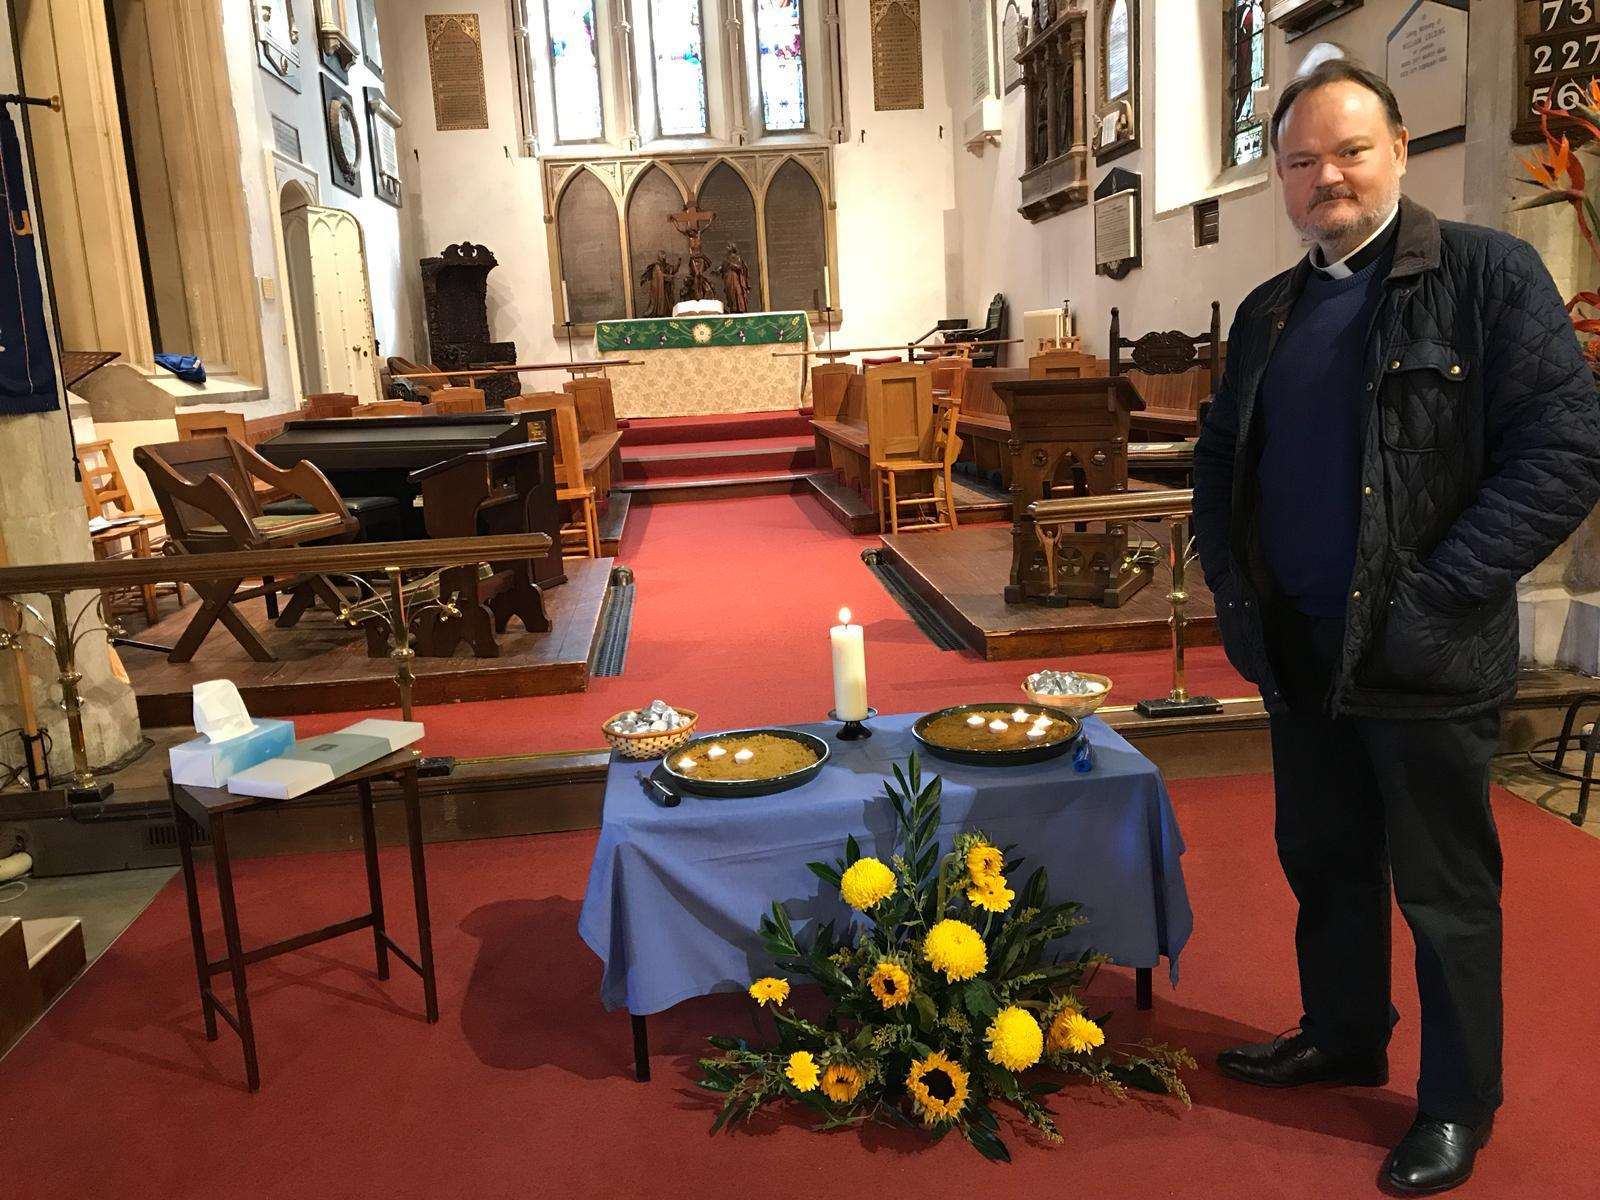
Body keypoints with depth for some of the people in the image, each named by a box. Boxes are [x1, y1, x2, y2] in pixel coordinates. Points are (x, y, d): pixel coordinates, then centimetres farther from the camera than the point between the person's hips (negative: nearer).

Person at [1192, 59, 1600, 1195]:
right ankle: (1343, 1037, 41)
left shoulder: (1487, 273, -7)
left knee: (1445, 889, 8)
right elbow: (1221, 457, 18)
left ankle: (1458, 1103, 28)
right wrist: (1232, 577, 4)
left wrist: (1435, 597, -19)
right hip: (1300, 656, 6)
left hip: (1426, 662, -5)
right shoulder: (1269, 313, 11)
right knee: (1325, 863, 19)